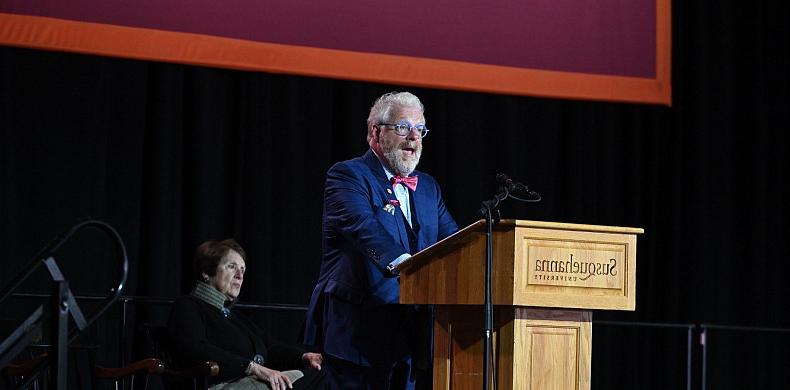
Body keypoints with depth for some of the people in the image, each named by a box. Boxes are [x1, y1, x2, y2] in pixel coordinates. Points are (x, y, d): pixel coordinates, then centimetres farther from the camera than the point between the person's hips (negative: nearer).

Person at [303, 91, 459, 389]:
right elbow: (363, 227, -22)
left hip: (408, 331, 7)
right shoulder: (347, 176, -4)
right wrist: (401, 261, -40)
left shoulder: (427, 187, 20)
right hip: (359, 330, -7)